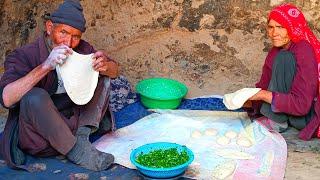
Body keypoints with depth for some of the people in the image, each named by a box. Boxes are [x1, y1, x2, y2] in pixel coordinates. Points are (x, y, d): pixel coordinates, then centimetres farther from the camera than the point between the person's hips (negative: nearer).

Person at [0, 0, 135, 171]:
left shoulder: (82, 49, -2)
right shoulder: (24, 55, -15)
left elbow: (114, 71, 7)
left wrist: (105, 66, -19)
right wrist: (46, 66, -38)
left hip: (73, 123, 5)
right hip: (37, 139, -5)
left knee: (103, 77, -2)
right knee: (35, 97, -34)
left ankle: (82, 137, -16)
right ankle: (77, 151, -19)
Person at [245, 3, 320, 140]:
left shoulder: (304, 51, -21)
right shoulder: (276, 51, 3)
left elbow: (301, 105, -27)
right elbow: (264, 85, 4)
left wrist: (263, 95, -30)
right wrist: (250, 99, -16)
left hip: (308, 117, -9)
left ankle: (277, 121, -17)